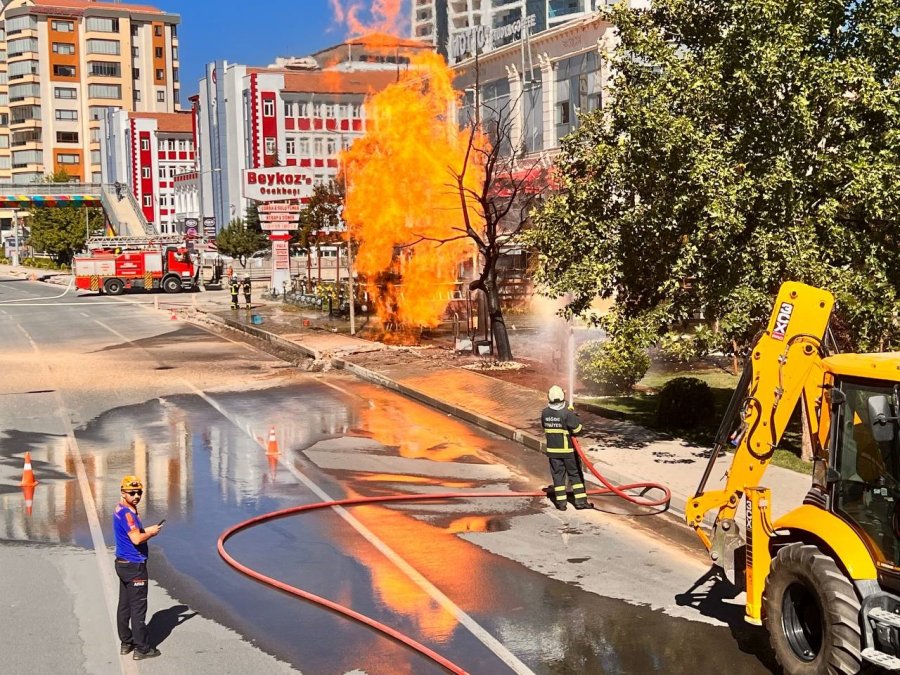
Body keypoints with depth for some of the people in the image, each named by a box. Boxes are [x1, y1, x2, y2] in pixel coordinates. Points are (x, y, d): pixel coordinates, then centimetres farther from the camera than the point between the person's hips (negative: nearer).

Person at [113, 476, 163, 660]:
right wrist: (151, 532, -10)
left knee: (124, 605, 15)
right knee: (138, 608, -4)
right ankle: (141, 649, 0)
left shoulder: (120, 510, 11)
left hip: (123, 564, 10)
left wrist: (146, 530, 7)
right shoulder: (127, 513, -20)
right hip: (134, 566, -10)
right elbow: (136, 539, -27)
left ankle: (126, 643, 24)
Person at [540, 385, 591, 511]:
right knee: (575, 474, 8)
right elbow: (577, 429, -15)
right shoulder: (567, 413, -19)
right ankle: (580, 500, 9)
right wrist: (574, 416, 0)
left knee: (557, 475, 9)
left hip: (553, 450, 3)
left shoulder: (545, 413, -4)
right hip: (568, 450, -3)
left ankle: (561, 502, 8)